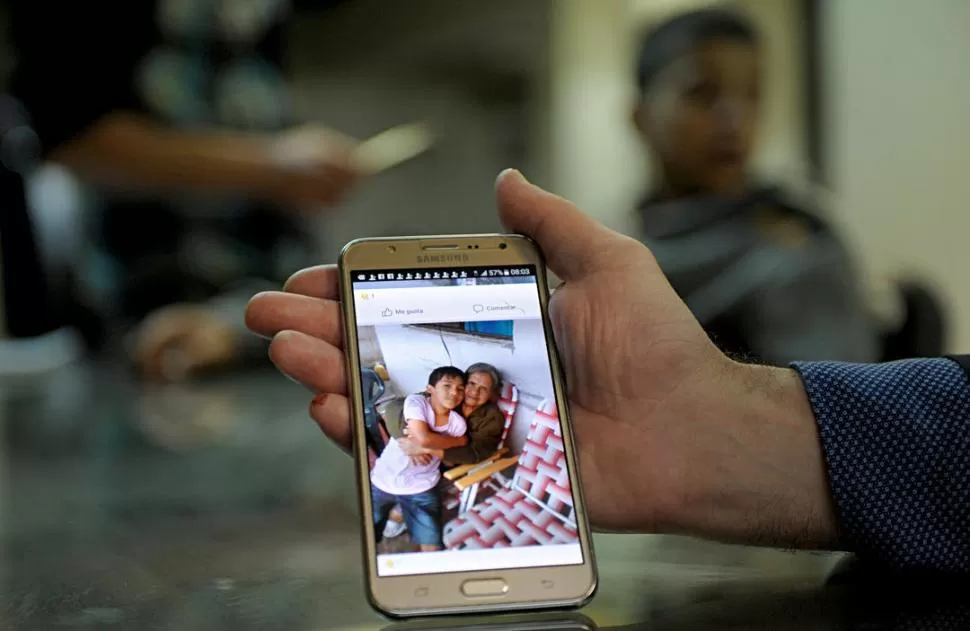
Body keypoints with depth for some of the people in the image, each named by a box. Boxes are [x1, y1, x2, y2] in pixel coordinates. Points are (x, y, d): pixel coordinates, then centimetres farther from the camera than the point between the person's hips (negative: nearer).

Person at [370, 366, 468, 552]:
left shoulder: (457, 423, -5)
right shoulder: (416, 402, -16)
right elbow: (423, 438, -27)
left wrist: (431, 444, -16)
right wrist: (460, 441, -14)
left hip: (420, 489, 2)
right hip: (383, 481, -2)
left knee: (432, 547, -4)